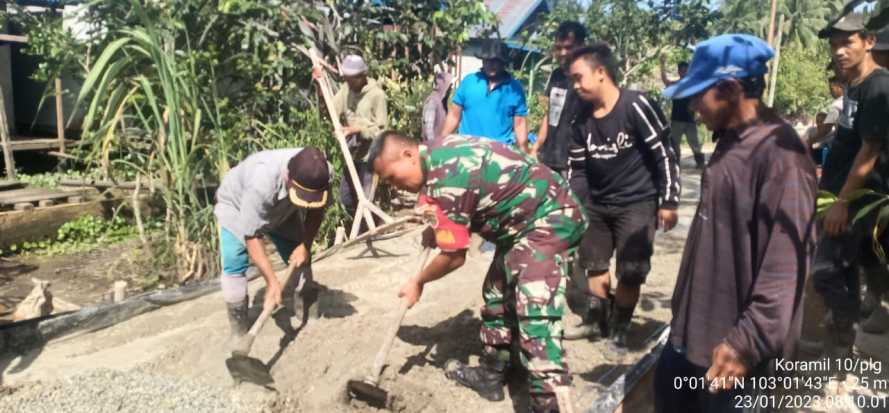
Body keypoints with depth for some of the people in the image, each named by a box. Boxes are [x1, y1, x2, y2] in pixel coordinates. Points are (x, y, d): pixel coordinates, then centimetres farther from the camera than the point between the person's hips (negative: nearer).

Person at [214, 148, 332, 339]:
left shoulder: (321, 174, -31)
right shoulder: (262, 182, -46)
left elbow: (316, 211, -10)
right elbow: (251, 235, -38)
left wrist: (305, 245, -20)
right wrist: (272, 282, -38)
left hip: (280, 211, 5)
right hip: (236, 206, -4)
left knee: (300, 258, 0)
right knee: (234, 264, -19)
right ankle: (238, 327, -5)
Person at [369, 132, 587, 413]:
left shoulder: (443, 181, -26)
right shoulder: (438, 153, 3)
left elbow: (455, 257, -19)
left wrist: (417, 283, -1)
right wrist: (440, 228, -1)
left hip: (548, 219, -11)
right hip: (527, 217, 11)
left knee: (535, 317, -19)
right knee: (497, 294, 19)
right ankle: (491, 376, 32)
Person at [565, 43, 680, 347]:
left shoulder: (636, 106, -17)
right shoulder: (582, 119, 1)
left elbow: (664, 154, -13)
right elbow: (578, 168, 8)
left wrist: (668, 202, -13)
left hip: (637, 203, -5)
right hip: (597, 204, 6)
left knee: (631, 274, -2)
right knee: (593, 265, 11)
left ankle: (620, 328, 17)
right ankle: (600, 317, 31)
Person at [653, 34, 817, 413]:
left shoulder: (779, 152, -22)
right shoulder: (732, 140, 8)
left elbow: (786, 261, -25)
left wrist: (750, 341, -24)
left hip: (731, 334, -9)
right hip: (698, 322, 9)